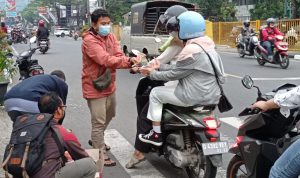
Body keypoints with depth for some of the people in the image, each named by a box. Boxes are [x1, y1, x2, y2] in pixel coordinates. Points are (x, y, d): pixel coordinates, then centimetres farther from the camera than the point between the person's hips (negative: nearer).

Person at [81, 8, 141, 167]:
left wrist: (131, 61, -33)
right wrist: (130, 61, -43)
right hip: (95, 87, -9)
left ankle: (96, 140, 48)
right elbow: (106, 60, -34)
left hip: (109, 85, 9)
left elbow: (119, 55, -10)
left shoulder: (110, 37, 4)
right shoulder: (89, 40, -22)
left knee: (109, 116, 26)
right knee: (98, 122, -3)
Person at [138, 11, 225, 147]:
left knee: (156, 93, 6)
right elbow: (180, 68, 16)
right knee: (174, 88, 33)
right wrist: (160, 67, 18)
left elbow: (174, 74, -11)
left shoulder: (191, 50, -19)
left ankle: (156, 135, 10)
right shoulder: (207, 46, 11)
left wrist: (152, 74, 3)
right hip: (212, 96, 9)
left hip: (196, 97, -9)